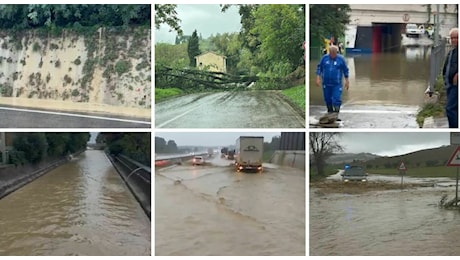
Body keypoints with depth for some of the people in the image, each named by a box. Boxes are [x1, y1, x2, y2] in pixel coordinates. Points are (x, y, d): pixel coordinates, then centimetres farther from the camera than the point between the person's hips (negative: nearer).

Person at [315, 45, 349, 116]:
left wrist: (347, 81, 6)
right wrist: (318, 78, 0)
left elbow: (345, 70, 5)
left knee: (337, 99, -9)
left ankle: (336, 112, -4)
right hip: (326, 83, 2)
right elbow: (319, 68, 8)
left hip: (337, 84, -2)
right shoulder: (324, 58, 1)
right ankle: (330, 111, 29)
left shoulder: (341, 59, -2)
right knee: (327, 99, 11)